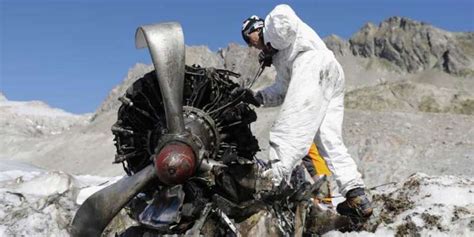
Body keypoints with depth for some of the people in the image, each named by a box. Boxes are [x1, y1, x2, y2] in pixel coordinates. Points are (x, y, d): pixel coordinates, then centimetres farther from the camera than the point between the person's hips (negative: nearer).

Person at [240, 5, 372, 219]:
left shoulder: (276, 18, 22)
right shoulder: (280, 58, 40)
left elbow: (283, 14, -6)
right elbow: (282, 91, 27)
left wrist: (270, 43, 5)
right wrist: (257, 97, 16)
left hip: (313, 60, -9)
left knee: (291, 124, -20)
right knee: (329, 140, -2)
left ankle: (275, 178, -32)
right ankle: (356, 196, -11)